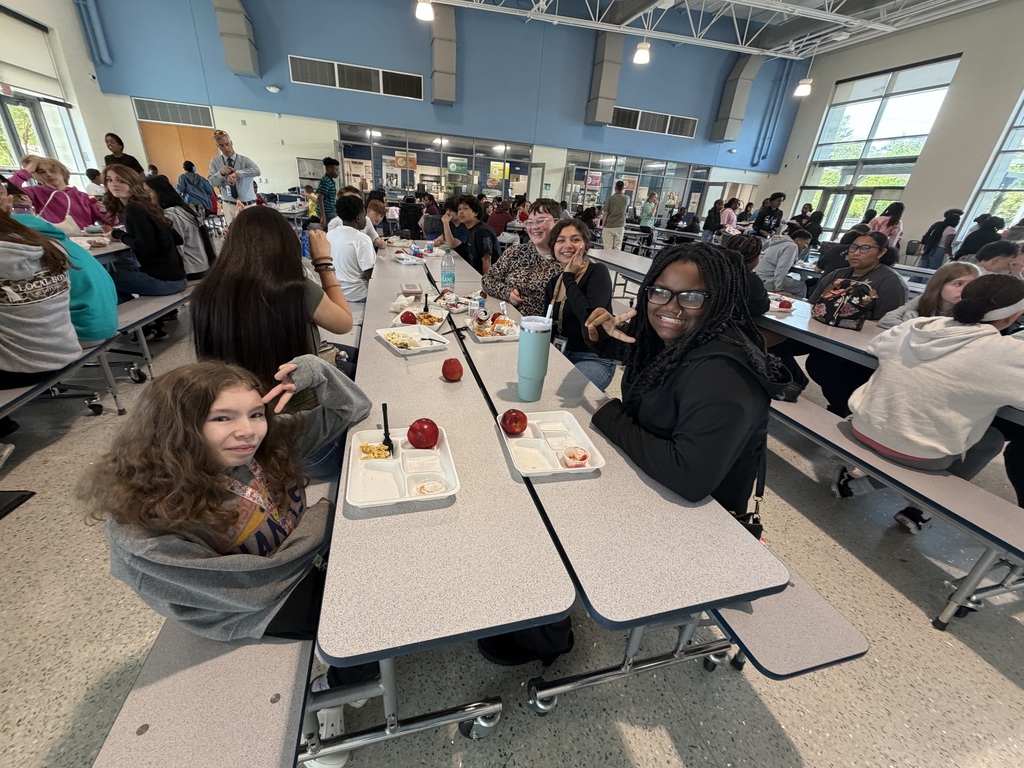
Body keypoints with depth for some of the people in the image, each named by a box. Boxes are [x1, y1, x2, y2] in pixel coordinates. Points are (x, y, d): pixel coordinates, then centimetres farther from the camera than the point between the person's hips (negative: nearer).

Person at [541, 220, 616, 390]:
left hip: (593, 360, -5)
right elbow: (550, 328, 13)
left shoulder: (597, 272, -10)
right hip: (558, 356, 6)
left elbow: (590, 318, -27)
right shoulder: (552, 283, 8)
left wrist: (568, 277, -17)